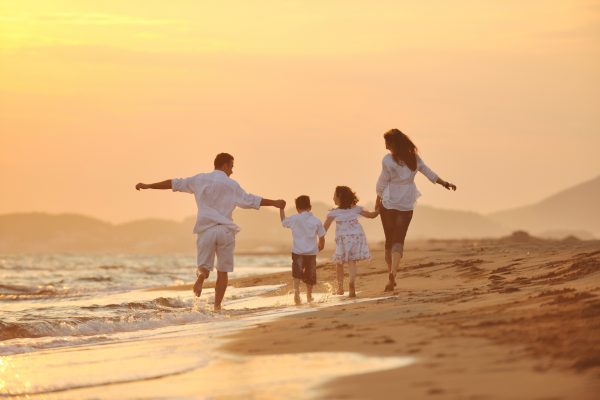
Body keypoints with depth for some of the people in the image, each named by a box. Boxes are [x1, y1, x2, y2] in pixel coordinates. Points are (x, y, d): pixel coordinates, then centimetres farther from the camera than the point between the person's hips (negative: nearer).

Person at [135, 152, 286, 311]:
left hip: (206, 230, 2)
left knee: (204, 268, 11)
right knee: (223, 271, 8)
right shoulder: (231, 184, 3)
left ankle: (201, 277, -26)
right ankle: (217, 306, -2)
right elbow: (251, 201, 1)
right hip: (225, 230, -1)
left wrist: (148, 186, 21)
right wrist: (274, 203, 11)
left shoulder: (200, 179, 9)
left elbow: (175, 183, 14)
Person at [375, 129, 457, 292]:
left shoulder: (388, 160, -15)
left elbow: (382, 183, -7)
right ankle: (393, 272, -21)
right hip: (406, 205, 3)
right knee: (398, 240, 1)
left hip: (388, 204, -3)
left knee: (390, 240, 9)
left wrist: (377, 201, 6)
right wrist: (445, 184, 19)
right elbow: (429, 173, 8)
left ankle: (391, 274, 9)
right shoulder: (414, 158, -2)